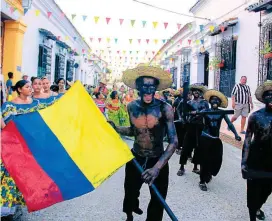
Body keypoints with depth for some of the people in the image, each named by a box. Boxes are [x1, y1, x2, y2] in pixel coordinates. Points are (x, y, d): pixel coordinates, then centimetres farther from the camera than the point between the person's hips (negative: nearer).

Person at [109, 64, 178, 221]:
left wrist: (157, 167, -34)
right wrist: (115, 128, -7)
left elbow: (173, 141, -24)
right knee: (130, 194, 19)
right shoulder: (132, 107, -7)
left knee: (157, 204, 9)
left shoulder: (165, 108, -20)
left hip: (158, 161, -3)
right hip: (135, 159, 3)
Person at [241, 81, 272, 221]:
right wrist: (244, 162, -10)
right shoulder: (256, 116, -11)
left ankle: (257, 208, 49)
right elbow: (247, 139, -7)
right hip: (256, 158, -3)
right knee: (253, 189, 6)